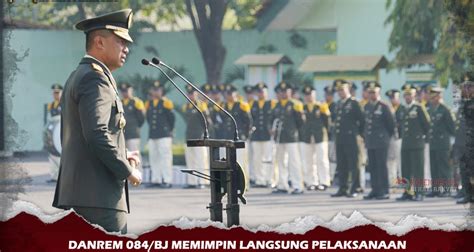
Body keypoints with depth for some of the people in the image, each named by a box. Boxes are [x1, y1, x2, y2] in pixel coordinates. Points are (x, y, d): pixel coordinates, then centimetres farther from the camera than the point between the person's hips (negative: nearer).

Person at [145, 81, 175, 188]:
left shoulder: (166, 103, -4)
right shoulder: (149, 104, 11)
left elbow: (171, 119, 3)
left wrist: (169, 130, 10)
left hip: (164, 136, -6)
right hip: (152, 135, 6)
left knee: (165, 157, -9)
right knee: (154, 158, 7)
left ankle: (167, 180, -10)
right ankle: (156, 180, 11)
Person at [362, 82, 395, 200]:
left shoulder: (384, 107, -7)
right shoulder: (366, 107, 12)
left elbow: (392, 123, -4)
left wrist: (388, 135, 4)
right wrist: (365, 135, 15)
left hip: (381, 141, -6)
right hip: (370, 141, 6)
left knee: (381, 166, -5)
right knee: (372, 167, 7)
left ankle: (384, 191, -2)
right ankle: (375, 190, 12)